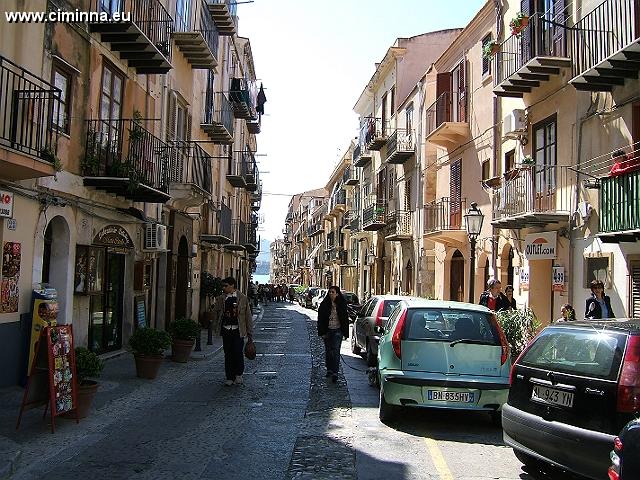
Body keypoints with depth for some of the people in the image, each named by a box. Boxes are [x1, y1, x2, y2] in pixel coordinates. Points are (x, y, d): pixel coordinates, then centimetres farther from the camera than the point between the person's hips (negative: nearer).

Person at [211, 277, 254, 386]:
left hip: (238, 330, -2)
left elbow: (248, 315, 4)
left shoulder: (242, 298, 1)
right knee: (228, 354, 5)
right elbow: (215, 313, 10)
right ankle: (229, 377, 16)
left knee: (238, 353, -8)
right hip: (226, 330, 2)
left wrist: (250, 332, 3)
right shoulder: (220, 299, 7)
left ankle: (238, 374, 15)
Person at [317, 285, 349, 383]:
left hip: (337, 331, -2)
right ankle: (329, 369, 28)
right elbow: (320, 319, 0)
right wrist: (322, 332, -6)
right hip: (327, 331, 2)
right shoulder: (324, 304, 0)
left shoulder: (341, 304, 0)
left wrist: (345, 333, 3)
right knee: (328, 351, 12)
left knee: (336, 351, -11)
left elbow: (345, 319, 5)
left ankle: (335, 373, -13)